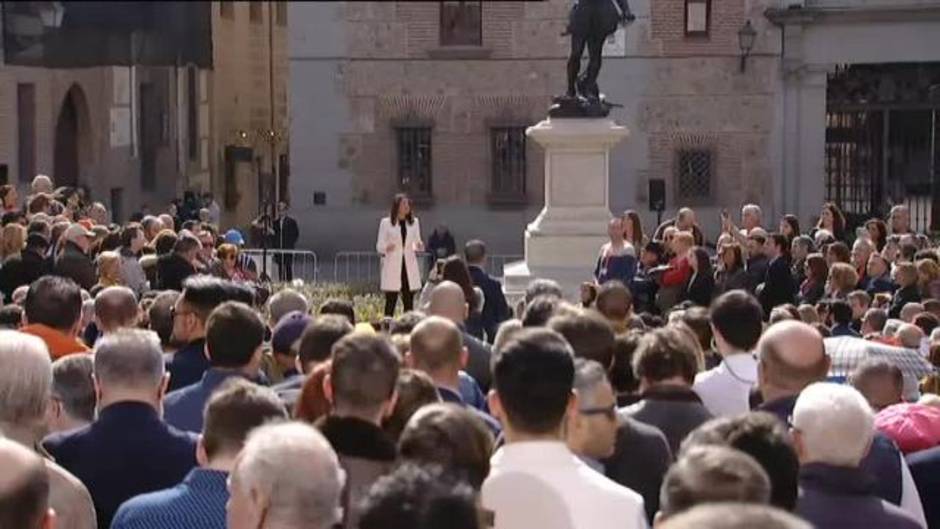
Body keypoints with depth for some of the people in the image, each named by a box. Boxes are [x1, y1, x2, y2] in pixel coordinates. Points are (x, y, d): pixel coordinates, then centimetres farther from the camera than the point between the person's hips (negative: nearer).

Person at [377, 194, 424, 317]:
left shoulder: (414, 222, 11)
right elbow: (379, 246, 0)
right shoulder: (386, 223, 0)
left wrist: (419, 246, -6)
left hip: (409, 266, 4)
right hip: (392, 266, -3)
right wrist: (386, 248, -22)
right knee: (390, 302, -5)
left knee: (409, 302, 3)